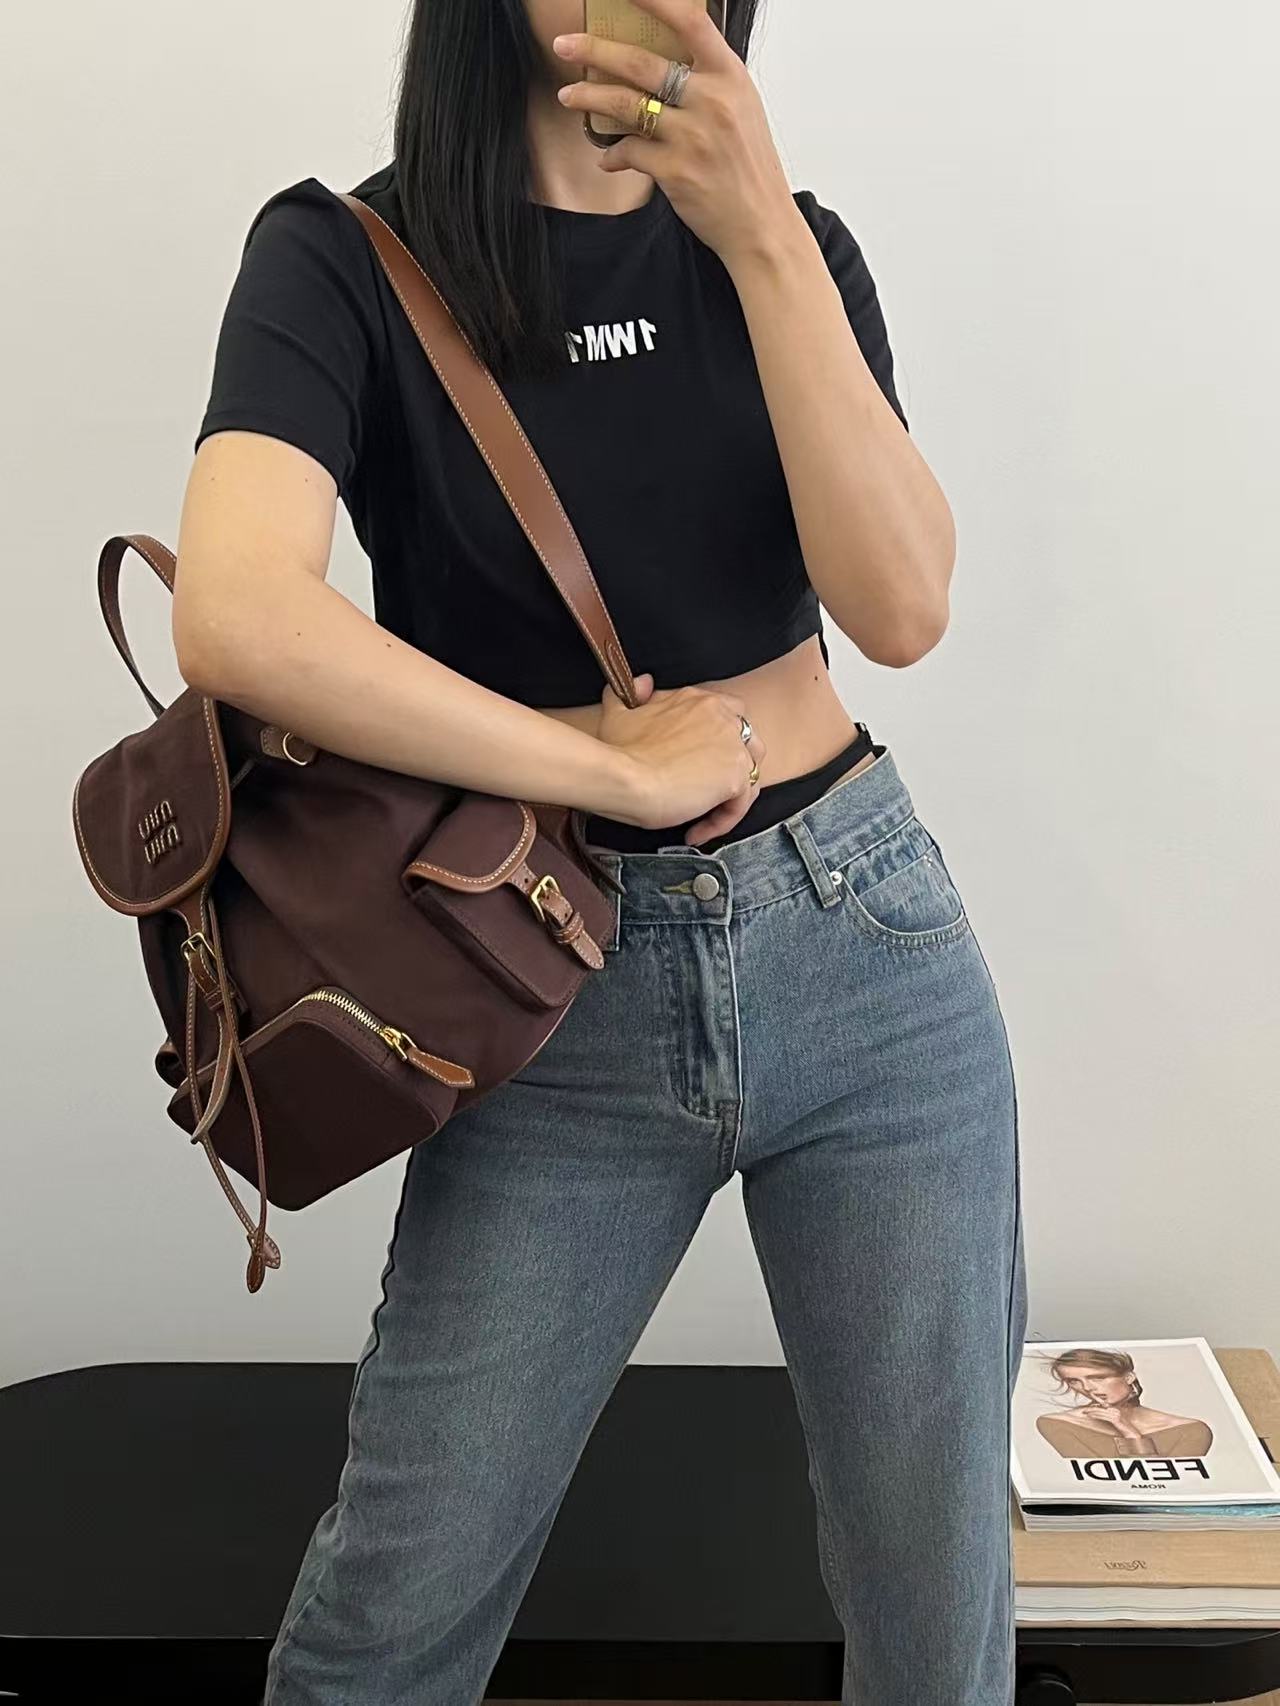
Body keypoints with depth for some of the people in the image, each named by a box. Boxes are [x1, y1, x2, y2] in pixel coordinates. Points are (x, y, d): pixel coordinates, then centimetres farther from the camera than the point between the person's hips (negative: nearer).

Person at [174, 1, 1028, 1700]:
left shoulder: (788, 243, 7)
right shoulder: (350, 256, -4)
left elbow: (900, 607, -8)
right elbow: (237, 617, -22)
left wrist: (764, 239, -15)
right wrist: (617, 766, -15)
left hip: (871, 949, 3)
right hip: (567, 1006, -2)